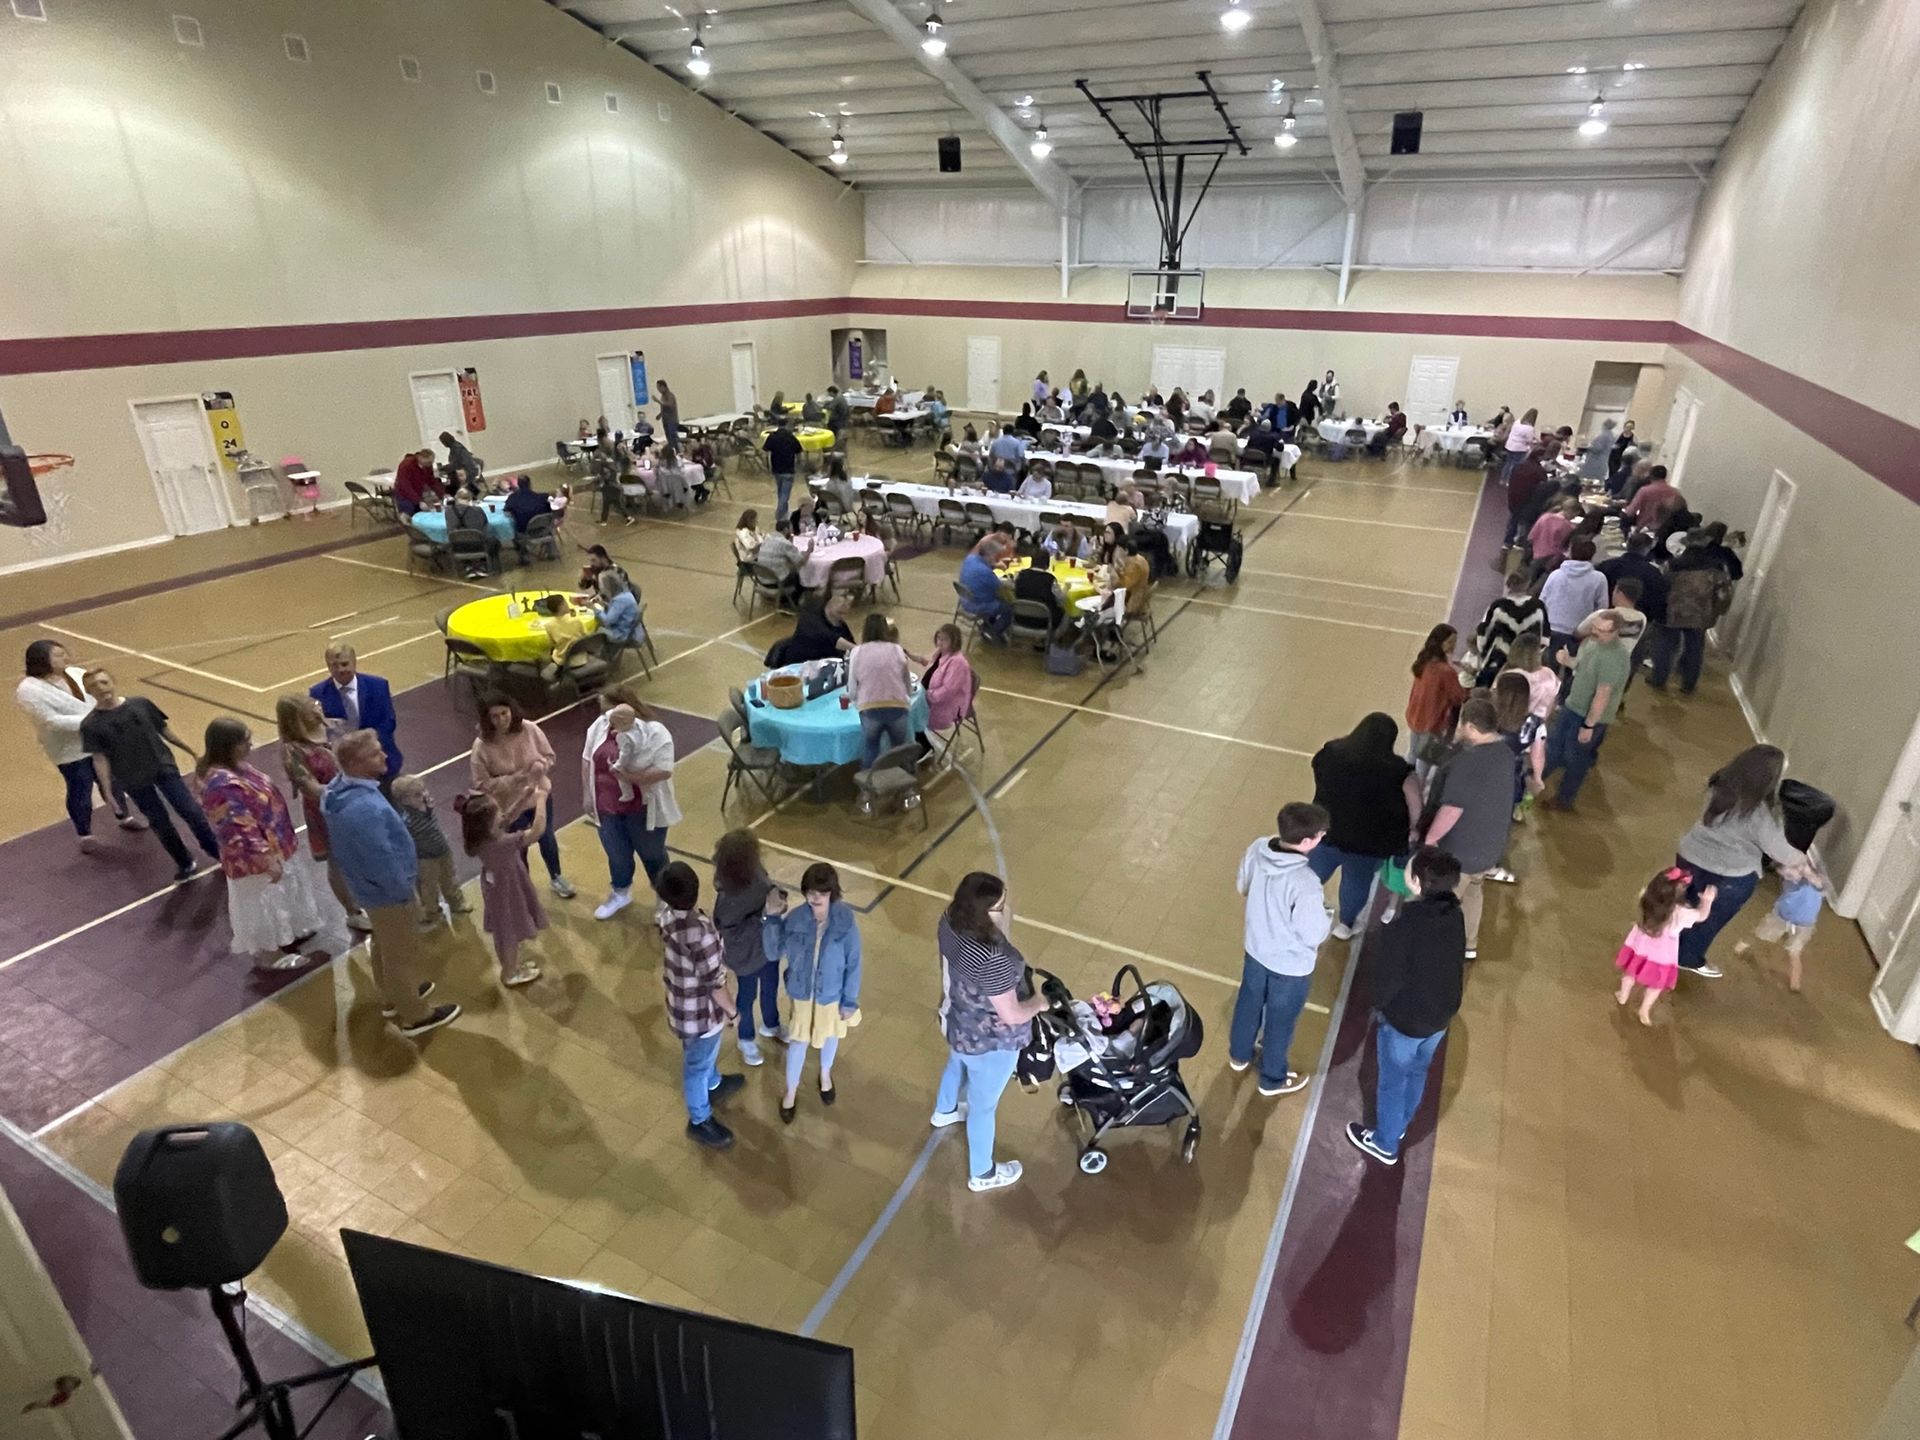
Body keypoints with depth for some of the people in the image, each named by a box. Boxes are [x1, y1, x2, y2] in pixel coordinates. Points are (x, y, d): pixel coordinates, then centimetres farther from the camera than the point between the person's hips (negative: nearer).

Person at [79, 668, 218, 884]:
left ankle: (215, 850, 22)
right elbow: (99, 759, -10)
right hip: (134, 780, -1)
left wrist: (191, 751, 10)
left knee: (192, 811, 4)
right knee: (160, 823, 10)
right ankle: (184, 863, 26)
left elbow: (163, 730, 5)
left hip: (164, 767, 1)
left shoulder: (141, 704, -5)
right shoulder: (91, 725, -11)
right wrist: (108, 792, -15)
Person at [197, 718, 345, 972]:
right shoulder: (222, 784, -34)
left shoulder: (234, 766, -3)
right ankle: (269, 955, 34)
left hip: (273, 845, 9)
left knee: (281, 896, 29)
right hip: (255, 855, -9)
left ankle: (289, 935, 51)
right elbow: (240, 830, -30)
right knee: (264, 903, 13)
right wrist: (267, 859, -24)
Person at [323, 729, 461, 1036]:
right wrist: (404, 891, -15)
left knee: (385, 947, 29)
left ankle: (393, 997, 50)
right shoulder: (364, 809, -38)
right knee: (403, 954, 12)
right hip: (386, 892, -9)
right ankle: (414, 1016, 31)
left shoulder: (340, 789, -6)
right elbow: (383, 862, -30)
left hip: (368, 885, 9)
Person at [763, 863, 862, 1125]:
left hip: (832, 994, 0)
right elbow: (773, 954, -16)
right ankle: (791, 1091, 45)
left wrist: (850, 1000, -8)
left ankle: (825, 1075, 58)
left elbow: (853, 964, -15)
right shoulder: (795, 919, -22)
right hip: (802, 993, 0)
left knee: (830, 1036, 26)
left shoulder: (846, 923, -26)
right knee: (797, 1043, 18)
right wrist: (772, 918, -28)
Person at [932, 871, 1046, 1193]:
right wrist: (1038, 1001, -12)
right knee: (983, 1106, 19)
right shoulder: (992, 959, -42)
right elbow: (1011, 1015, -27)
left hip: (956, 1022, 7)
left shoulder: (950, 919, -19)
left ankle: (944, 1111, 70)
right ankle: (982, 1174, 46)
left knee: (957, 1065, 38)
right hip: (988, 1042, -7)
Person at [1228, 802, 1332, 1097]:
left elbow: (1242, 886, 1)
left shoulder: (1257, 849, -19)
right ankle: (1273, 1078, 45)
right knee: (1281, 1020, 21)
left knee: (1249, 1002, 30)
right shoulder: (1305, 883, -39)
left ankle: (1239, 1054, 55)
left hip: (1255, 948, 6)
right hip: (1290, 964, -6)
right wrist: (1327, 916, -6)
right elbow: (1314, 935, -25)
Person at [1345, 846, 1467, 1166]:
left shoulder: (1403, 927, -33)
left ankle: (1385, 1143, 37)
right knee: (1417, 1072, 28)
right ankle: (1399, 1127, 50)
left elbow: (1389, 977, -21)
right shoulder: (1454, 915, -13)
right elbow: (1454, 963, 2)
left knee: (1393, 1080, 17)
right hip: (1441, 1014, 6)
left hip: (1405, 1019, -6)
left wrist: (1379, 1004, -2)